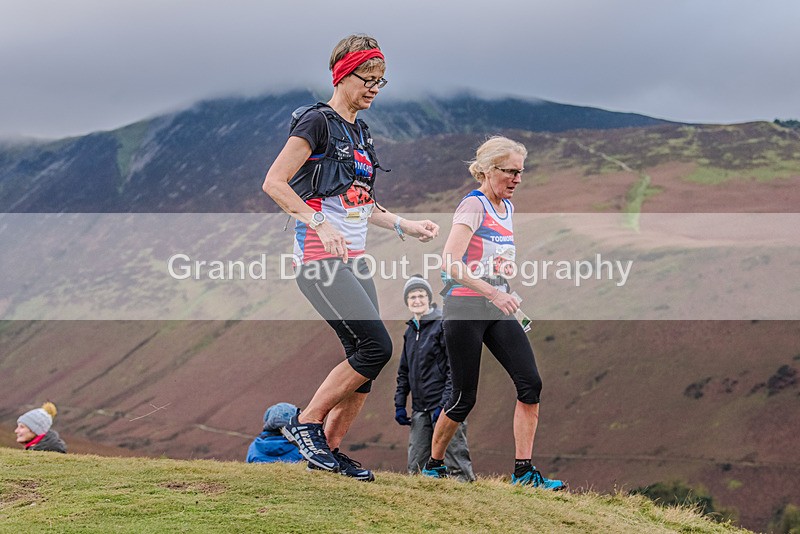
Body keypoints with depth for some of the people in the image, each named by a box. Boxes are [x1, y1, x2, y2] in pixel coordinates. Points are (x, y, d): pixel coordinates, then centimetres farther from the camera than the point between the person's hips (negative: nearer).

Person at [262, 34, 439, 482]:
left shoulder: (361, 133, 18)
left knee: (365, 361, 2)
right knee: (377, 346, -17)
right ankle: (306, 422, -5)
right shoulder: (318, 122, -8)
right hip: (319, 259, -9)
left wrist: (404, 225, 16)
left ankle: (331, 448, 12)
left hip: (355, 259, 9)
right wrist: (319, 224, -25)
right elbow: (274, 183, -15)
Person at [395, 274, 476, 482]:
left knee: (456, 465, -9)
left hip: (445, 405, -7)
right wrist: (399, 404, 15)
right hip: (420, 410, 7)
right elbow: (404, 372, 24)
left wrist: (445, 404, -18)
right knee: (415, 467, 2)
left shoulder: (444, 325, -6)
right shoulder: (410, 331, 17)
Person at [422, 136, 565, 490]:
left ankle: (523, 471, -5)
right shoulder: (473, 205, -13)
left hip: (497, 309, 8)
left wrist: (505, 264, 8)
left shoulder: (507, 207, 12)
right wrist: (492, 292, -33)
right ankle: (433, 465, 20)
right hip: (465, 309, -7)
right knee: (464, 396, -1)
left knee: (530, 384, -7)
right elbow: (449, 262, -26)